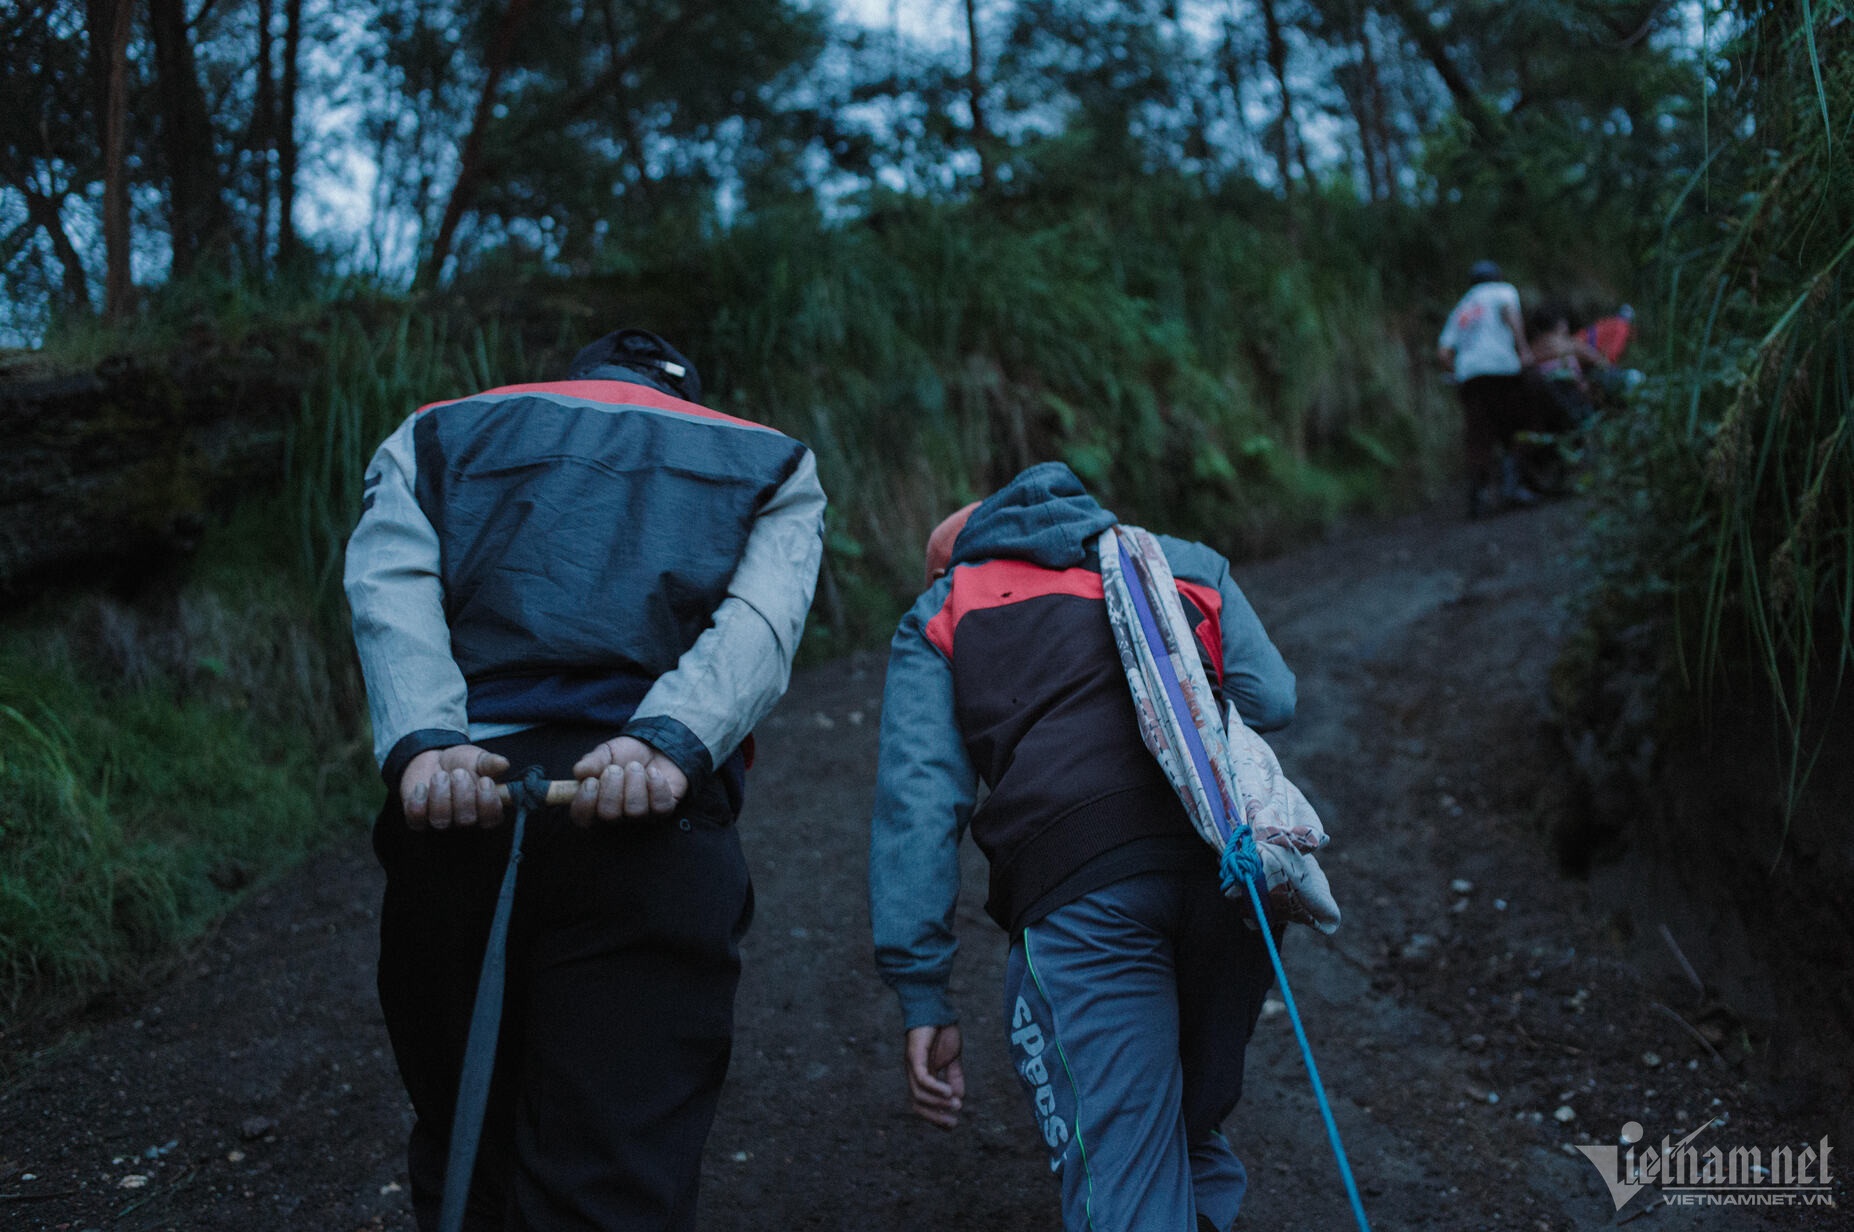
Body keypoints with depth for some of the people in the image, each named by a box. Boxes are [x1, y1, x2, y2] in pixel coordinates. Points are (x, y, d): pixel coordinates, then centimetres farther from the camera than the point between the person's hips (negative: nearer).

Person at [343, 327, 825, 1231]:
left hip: (450, 805, 2)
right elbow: (760, 625, 2)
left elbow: (389, 589, 4)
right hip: (650, 824, -1)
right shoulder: (774, 466, 25)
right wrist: (668, 742, -14)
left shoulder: (433, 437, 28)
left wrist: (421, 744, -10)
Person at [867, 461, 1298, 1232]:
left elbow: (918, 799, 7)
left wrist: (922, 998, 4)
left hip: (1080, 886, -4)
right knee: (1190, 1122, 25)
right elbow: (1270, 699, 15)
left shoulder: (939, 617, 22)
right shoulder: (1184, 563, 29)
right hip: (1232, 863, 4)